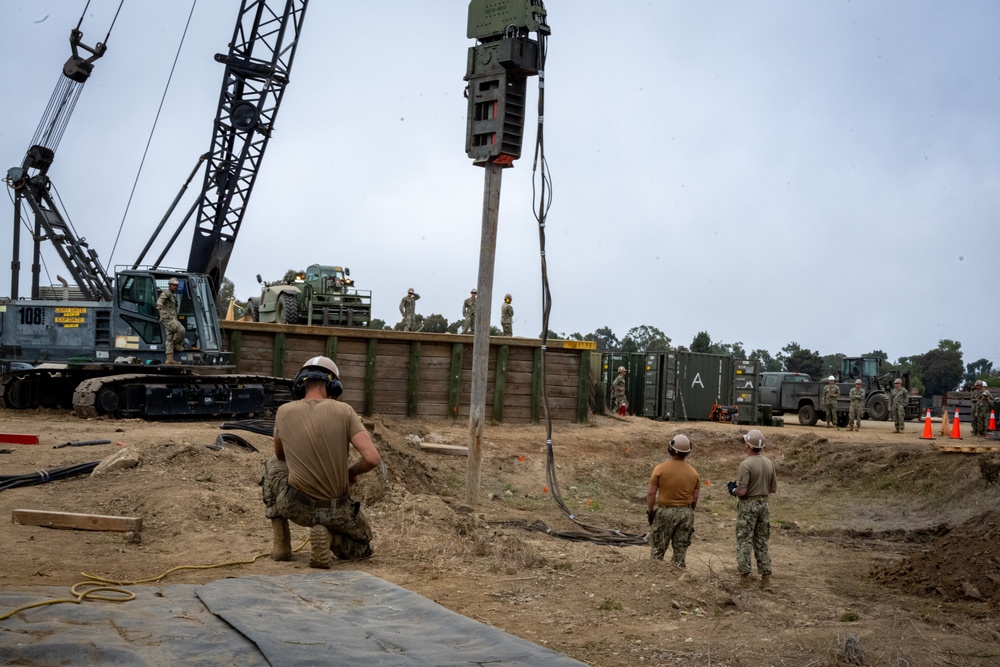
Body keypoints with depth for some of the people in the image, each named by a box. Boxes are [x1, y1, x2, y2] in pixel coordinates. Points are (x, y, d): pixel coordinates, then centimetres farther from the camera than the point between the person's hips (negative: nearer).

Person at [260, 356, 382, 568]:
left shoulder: (284, 411, -3)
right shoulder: (344, 411, -10)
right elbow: (372, 459, -18)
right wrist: (351, 472, 3)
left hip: (295, 506, 1)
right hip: (336, 510, -1)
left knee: (273, 465, 31)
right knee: (362, 545, 28)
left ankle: (281, 543, 22)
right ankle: (329, 537, -7)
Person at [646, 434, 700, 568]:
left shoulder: (660, 469, -10)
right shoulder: (694, 473, 0)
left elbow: (651, 493, -10)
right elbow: (695, 498, 5)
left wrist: (650, 511, 1)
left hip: (664, 512, -3)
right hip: (686, 512, 3)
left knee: (657, 549, 7)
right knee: (680, 549, 11)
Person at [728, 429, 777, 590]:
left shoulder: (746, 464, -18)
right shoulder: (769, 463, 3)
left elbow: (742, 491, -21)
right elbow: (773, 489, 9)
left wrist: (732, 489, -1)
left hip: (748, 505, -6)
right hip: (763, 504, 6)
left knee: (744, 541, 3)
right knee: (762, 542, 14)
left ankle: (745, 576, 4)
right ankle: (766, 577, 15)